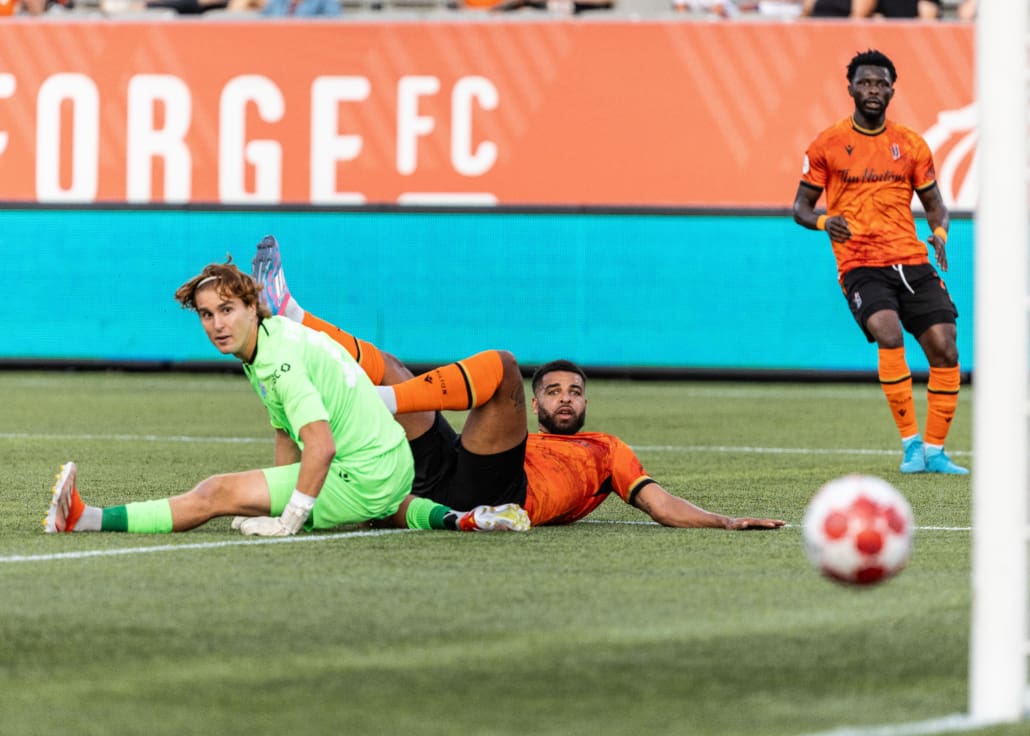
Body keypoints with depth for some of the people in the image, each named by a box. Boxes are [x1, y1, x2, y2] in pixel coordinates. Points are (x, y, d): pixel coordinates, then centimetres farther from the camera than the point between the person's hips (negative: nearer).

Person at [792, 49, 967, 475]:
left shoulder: (911, 145, 10)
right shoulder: (828, 144, 3)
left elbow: (935, 205, 16)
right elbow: (800, 207, 8)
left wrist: (940, 233, -6)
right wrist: (824, 222, -15)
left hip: (912, 262, 4)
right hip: (860, 267, -3)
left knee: (944, 349, -7)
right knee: (889, 335, -28)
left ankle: (934, 451, 7)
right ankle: (910, 443, -19)